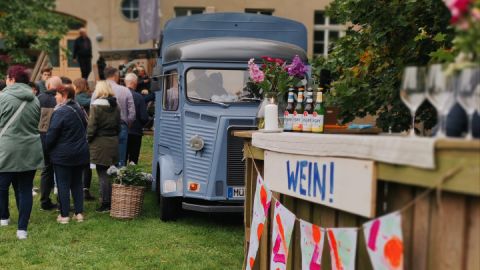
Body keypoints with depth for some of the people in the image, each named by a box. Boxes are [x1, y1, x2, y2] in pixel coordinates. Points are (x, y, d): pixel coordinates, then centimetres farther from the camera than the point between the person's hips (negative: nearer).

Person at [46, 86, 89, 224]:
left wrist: (46, 149, 0)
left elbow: (52, 134, -15)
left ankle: (64, 215, 4)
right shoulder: (79, 110, 6)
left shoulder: (60, 112, -17)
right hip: (81, 153, 6)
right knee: (77, 183, 13)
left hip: (63, 154, -6)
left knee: (63, 184, 2)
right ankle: (79, 213, 14)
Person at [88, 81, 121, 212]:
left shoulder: (96, 106, -12)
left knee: (102, 173, -1)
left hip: (100, 143, -6)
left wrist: (88, 139, -1)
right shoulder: (116, 106, 8)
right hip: (113, 142, 6)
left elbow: (92, 126, -13)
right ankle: (110, 200, 18)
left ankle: (105, 203, 1)